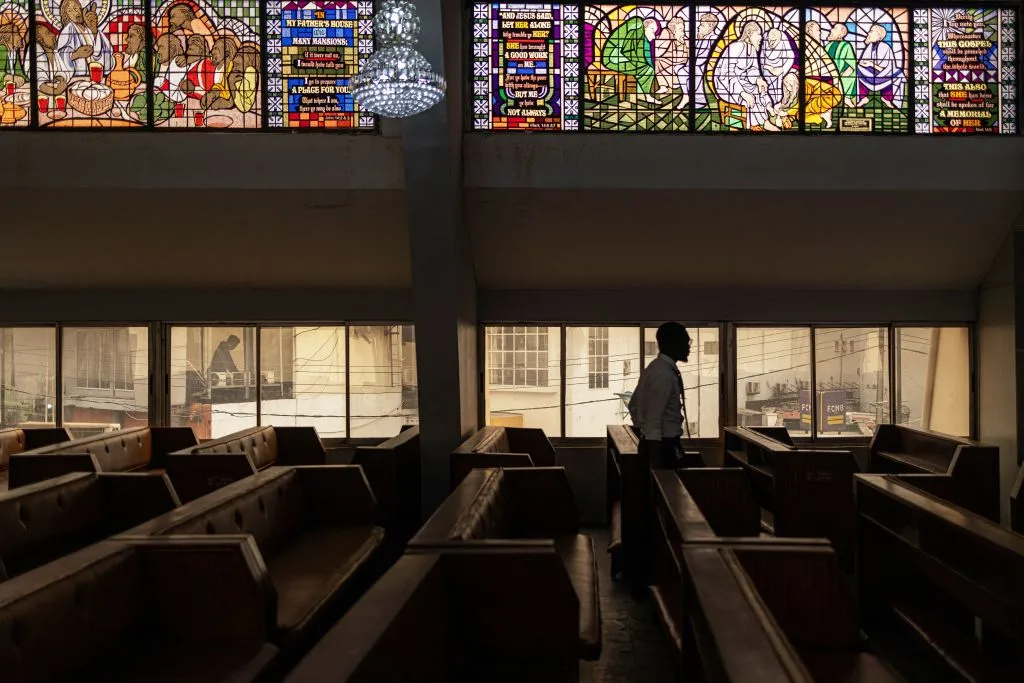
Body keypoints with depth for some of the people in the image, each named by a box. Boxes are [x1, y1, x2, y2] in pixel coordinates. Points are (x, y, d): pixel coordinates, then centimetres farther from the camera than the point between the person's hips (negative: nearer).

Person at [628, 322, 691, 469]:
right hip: (662, 444, -10)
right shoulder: (665, 374, -18)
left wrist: (642, 432, 22)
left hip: (656, 442, 10)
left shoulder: (655, 367, 11)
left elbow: (633, 405, 19)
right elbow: (654, 418, -23)